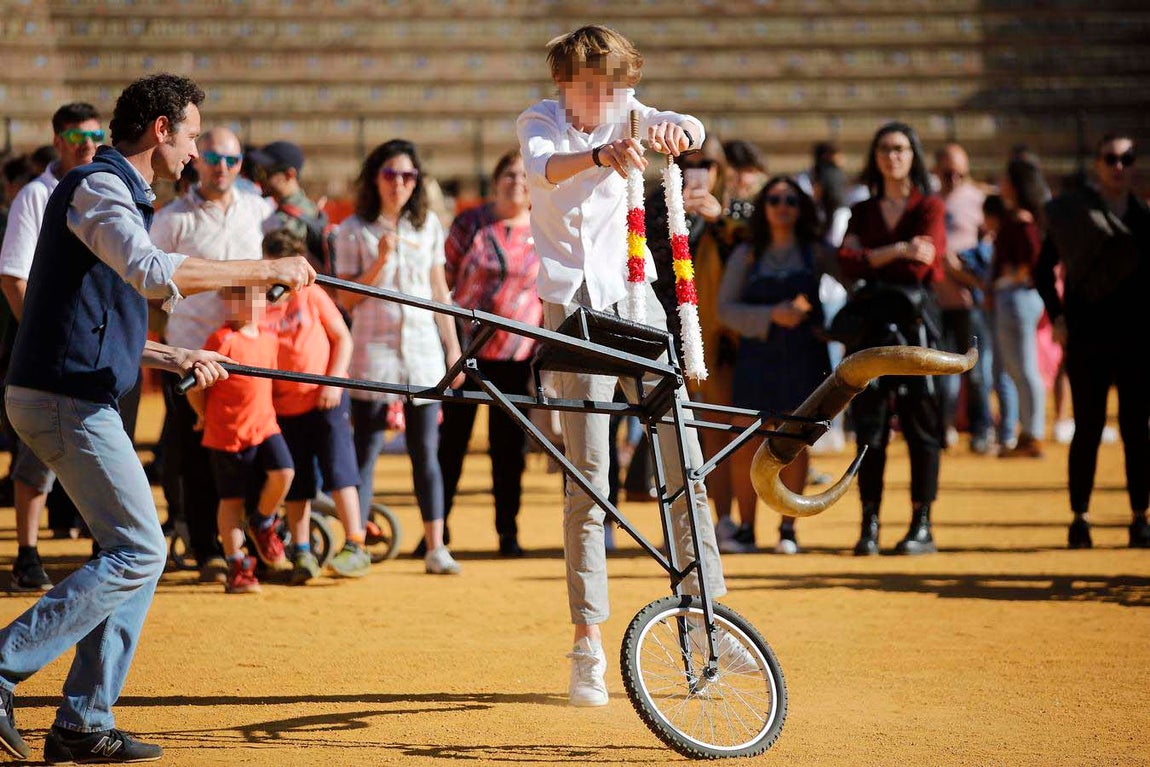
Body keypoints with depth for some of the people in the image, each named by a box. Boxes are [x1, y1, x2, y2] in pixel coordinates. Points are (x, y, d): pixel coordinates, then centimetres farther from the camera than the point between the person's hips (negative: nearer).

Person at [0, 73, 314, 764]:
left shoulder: (119, 194, 22)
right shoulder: (98, 188, -11)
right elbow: (155, 274, -29)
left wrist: (172, 358, 18)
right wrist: (269, 272, -26)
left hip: (80, 400, 10)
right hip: (67, 400, -10)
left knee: (138, 551, 10)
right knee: (138, 551, -11)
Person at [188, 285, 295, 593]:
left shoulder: (270, 339, 9)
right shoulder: (223, 340, -13)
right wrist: (206, 416, 1)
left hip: (265, 426, 5)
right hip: (228, 432, -5)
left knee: (283, 473, -18)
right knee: (232, 499, 3)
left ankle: (263, 524, 11)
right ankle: (237, 567, 14)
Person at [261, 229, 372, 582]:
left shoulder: (312, 295, -1)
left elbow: (343, 338, 1)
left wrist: (333, 381, -9)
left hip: (327, 398, -2)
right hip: (285, 405, 2)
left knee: (339, 470, -8)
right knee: (297, 484, 7)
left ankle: (355, 548, -6)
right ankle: (301, 553, 16)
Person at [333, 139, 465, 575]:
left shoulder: (428, 226, 9)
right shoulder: (353, 231, 0)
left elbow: (439, 290, 14)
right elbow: (347, 299, -3)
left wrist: (453, 346, 11)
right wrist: (380, 262, -16)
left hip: (423, 349, 3)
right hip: (373, 348, -2)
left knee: (425, 451, 3)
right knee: (365, 451, -3)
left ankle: (435, 547, 6)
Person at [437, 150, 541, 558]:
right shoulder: (469, 224, 0)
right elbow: (443, 279, 4)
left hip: (514, 354, 1)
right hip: (464, 348, -1)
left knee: (510, 447, 5)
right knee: (451, 440, 3)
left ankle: (508, 533, 14)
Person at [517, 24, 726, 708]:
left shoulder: (625, 115, 5)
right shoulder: (540, 120, -3)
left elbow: (693, 130, -13)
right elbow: (543, 166, -26)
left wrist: (677, 132, -39)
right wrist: (597, 156, -48)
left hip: (633, 293, 3)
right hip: (573, 300, -3)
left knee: (685, 460, -2)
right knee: (587, 478, -6)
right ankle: (589, 639, -2)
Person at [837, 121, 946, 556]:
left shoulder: (929, 207, 7)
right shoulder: (862, 212, 17)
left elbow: (923, 260, -9)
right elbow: (847, 265, 0)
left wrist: (867, 255, -4)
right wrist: (898, 251, -11)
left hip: (915, 319, -3)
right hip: (870, 320, 3)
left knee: (920, 422, -4)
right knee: (869, 423, -1)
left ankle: (922, 526, -1)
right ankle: (869, 525, 0)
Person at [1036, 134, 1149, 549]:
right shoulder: (1073, 212, 1)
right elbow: (1044, 271, 6)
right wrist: (1057, 316, -4)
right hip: (1088, 335, -2)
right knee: (1088, 427, -1)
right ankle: (1079, 518, 6)